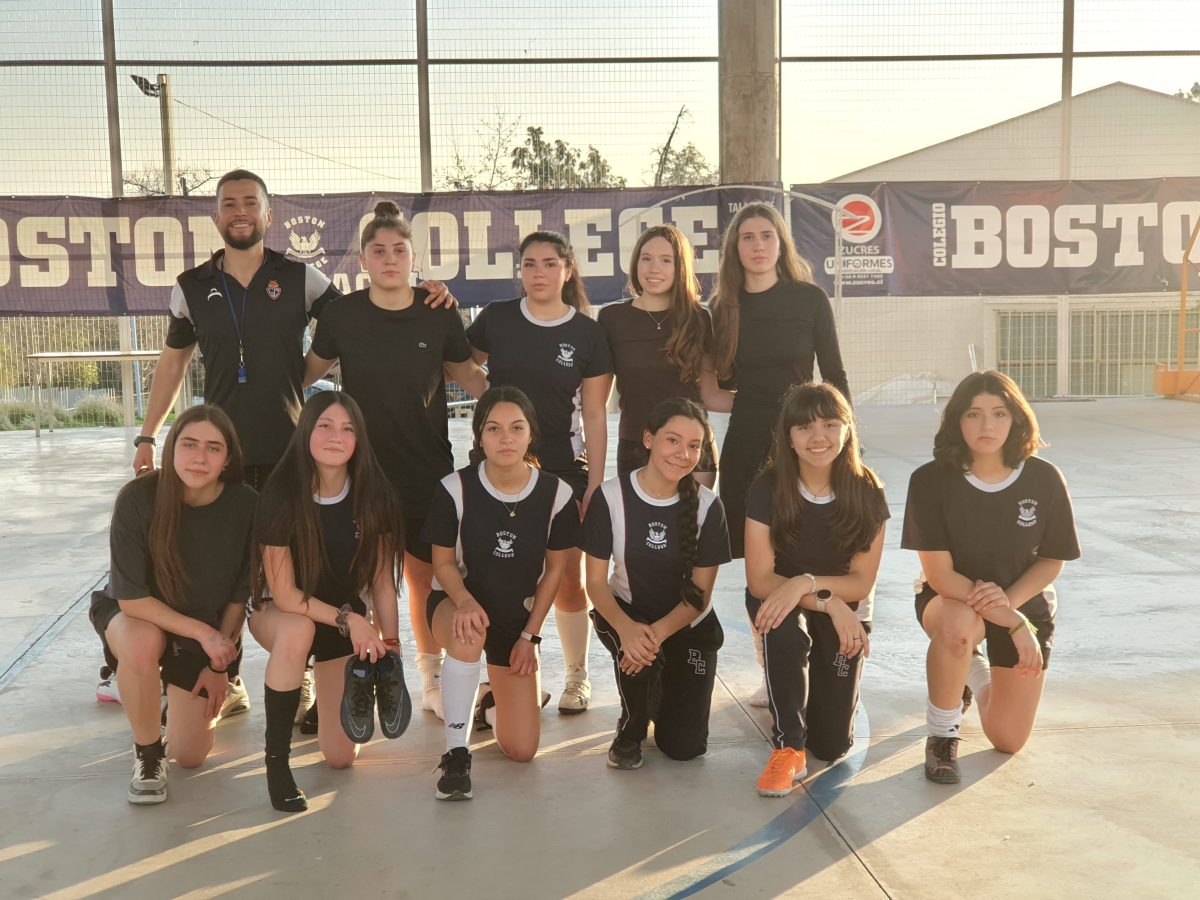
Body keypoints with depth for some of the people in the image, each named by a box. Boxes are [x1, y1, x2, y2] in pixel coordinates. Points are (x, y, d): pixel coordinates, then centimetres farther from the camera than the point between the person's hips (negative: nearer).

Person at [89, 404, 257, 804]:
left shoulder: (245, 505, -22)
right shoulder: (138, 499, -28)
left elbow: (240, 592, -9)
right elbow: (131, 598, -24)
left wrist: (219, 664, -4)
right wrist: (203, 633, -28)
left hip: (210, 628, 2)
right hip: (133, 615, -2)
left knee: (191, 756, 2)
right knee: (143, 643, -40)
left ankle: (180, 690, 37)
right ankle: (147, 755, -12)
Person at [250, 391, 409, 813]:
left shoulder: (374, 497, -15)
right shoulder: (281, 497, -24)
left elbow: (382, 582, -7)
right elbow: (284, 594, -23)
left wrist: (391, 649, -9)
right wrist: (348, 619, -27)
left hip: (347, 623, 2)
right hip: (277, 613, -2)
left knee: (340, 756, -3)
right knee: (298, 630, -42)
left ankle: (357, 678, 28)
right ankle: (276, 761, -25)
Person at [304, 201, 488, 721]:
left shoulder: (438, 314, -3)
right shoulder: (342, 314, -4)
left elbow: (464, 372, 10)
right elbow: (312, 369, 11)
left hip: (429, 465, 1)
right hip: (363, 466, 0)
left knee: (425, 571, 7)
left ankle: (431, 678, 23)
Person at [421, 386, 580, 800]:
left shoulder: (557, 494, -15)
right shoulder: (454, 489, -19)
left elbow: (554, 569, -3)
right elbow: (443, 563, -9)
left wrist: (530, 636, -4)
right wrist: (465, 601, -30)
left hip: (519, 616, 2)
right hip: (456, 603, -2)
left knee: (521, 750, -2)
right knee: (468, 635, -42)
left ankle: (493, 704, 35)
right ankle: (456, 752, -23)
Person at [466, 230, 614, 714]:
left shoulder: (587, 333, 0)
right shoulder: (496, 319, 2)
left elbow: (594, 414, 0)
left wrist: (595, 484, -3)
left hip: (562, 470, -1)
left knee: (567, 578, 6)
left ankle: (577, 676, 23)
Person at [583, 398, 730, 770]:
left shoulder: (707, 505, -13)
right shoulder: (610, 496, -16)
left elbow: (700, 593, -11)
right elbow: (596, 581, -13)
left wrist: (658, 632, -31)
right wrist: (625, 627, -34)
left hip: (689, 624, 1)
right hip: (626, 614, -1)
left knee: (684, 747, -5)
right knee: (638, 653, -37)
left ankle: (664, 690, 31)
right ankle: (629, 732, -4)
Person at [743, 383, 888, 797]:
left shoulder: (866, 492, -14)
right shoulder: (767, 489, -17)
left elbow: (862, 582, -12)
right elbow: (759, 579, -18)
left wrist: (806, 583, -31)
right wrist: (828, 602, -30)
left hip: (846, 609, 1)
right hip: (779, 601, -1)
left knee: (833, 746, -2)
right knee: (786, 631, -40)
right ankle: (788, 748, -21)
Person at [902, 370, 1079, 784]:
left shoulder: (1044, 479, -16)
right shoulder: (931, 481, -22)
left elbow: (1052, 560, -5)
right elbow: (939, 574, -22)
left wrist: (1009, 601, -24)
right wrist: (1013, 623, -27)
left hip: (1024, 601, 2)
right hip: (951, 597, -2)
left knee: (1008, 741, 3)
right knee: (958, 624, -41)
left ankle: (977, 674, 38)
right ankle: (941, 735, -14)